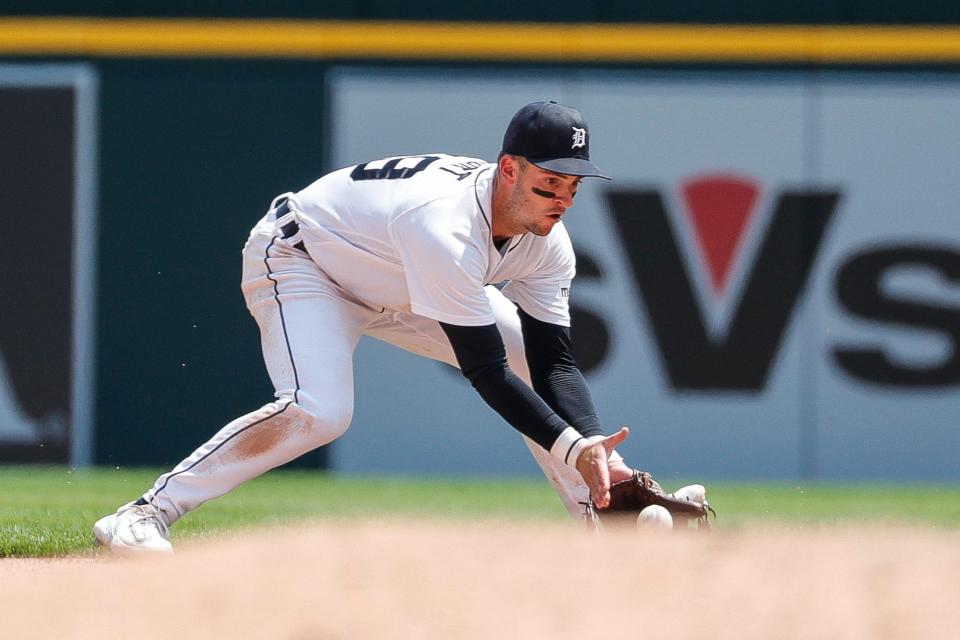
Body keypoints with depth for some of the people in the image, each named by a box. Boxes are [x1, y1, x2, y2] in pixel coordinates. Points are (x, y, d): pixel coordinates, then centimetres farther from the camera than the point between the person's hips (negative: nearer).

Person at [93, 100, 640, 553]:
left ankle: (598, 515, 16)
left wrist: (593, 447, -32)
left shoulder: (547, 243, -16)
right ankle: (147, 513, -28)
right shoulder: (443, 226, -41)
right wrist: (571, 446, -43)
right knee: (319, 412, -33)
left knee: (542, 369, -1)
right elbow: (486, 371, -38)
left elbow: (555, 363, -15)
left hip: (401, 285, 8)